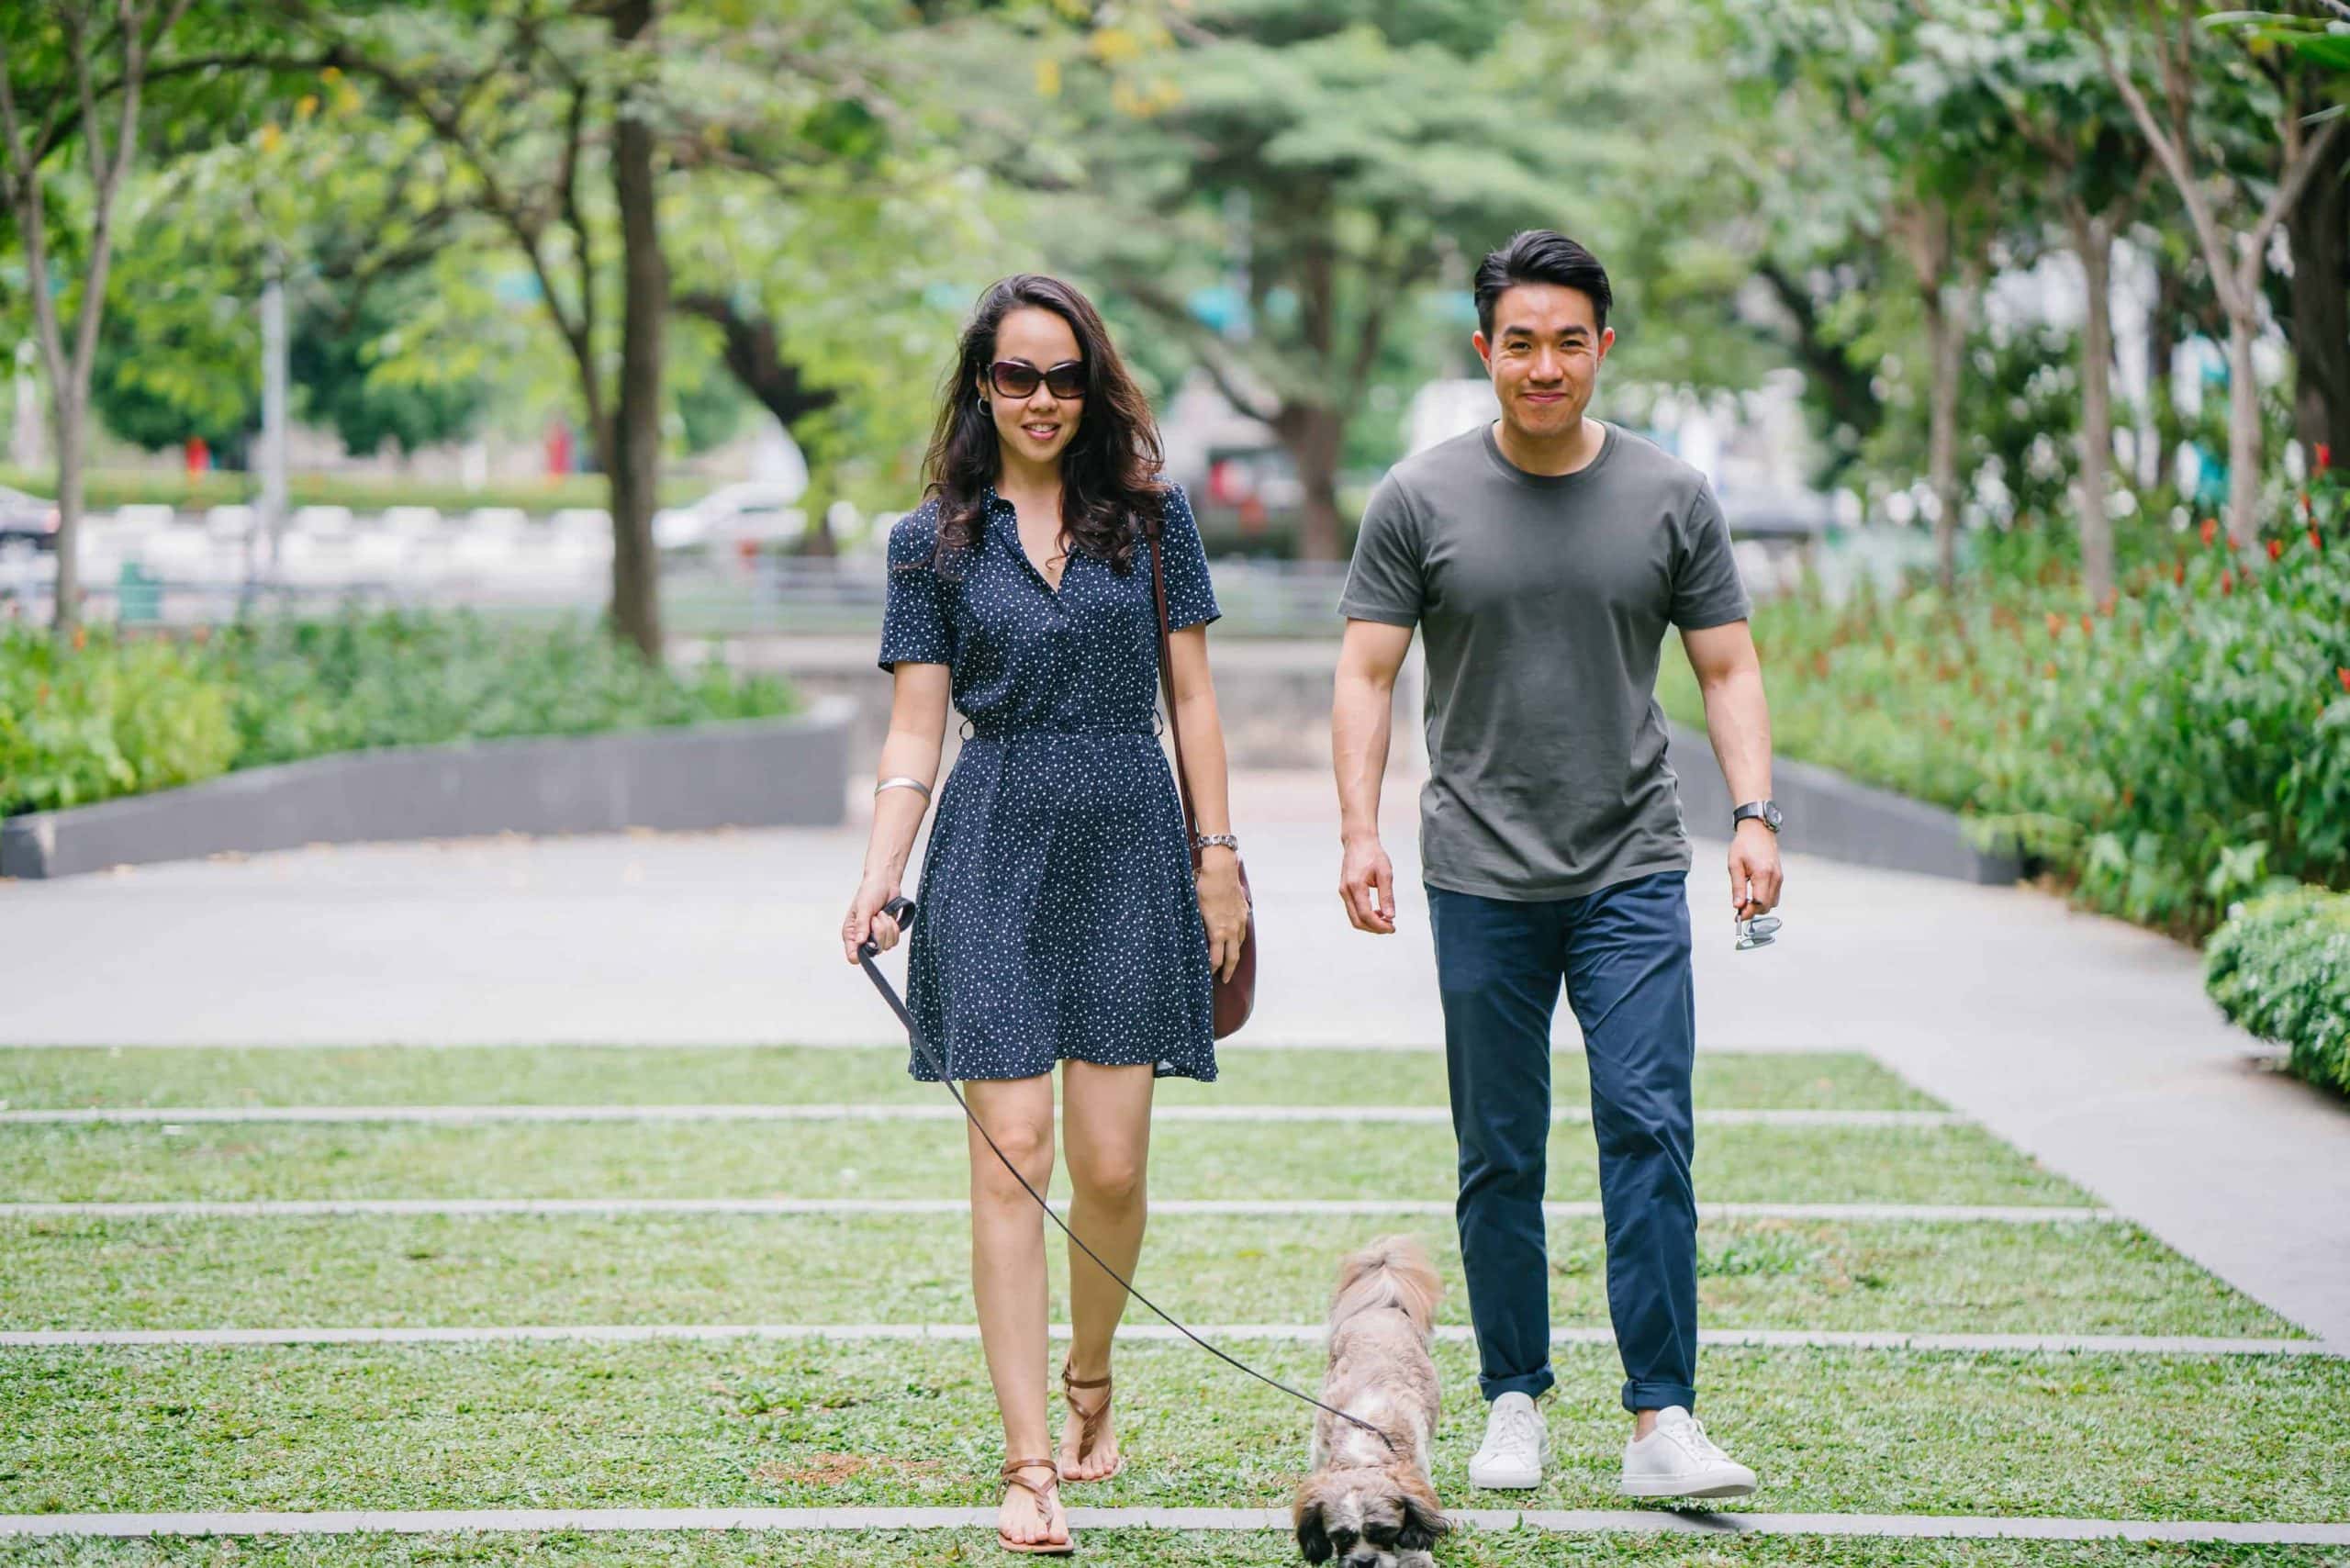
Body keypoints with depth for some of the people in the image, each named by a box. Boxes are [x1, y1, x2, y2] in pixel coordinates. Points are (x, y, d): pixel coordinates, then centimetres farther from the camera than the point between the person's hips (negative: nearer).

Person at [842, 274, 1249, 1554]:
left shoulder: (1150, 514, 8)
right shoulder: (935, 541, 7)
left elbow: (1191, 694, 9)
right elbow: (916, 730, 4)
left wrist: (1219, 857, 4)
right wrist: (880, 873, -9)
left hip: (1129, 843, 1)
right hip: (993, 845, -1)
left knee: (1111, 1166, -1)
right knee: (1012, 1156, -8)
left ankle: (1089, 1384, 27)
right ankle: (1029, 1466, -7)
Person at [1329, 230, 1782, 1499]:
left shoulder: (1671, 499, 5)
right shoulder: (1421, 500, 2)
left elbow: (1727, 669, 8)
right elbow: (1366, 675, 3)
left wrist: (1753, 813, -6)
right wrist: (1360, 831, -9)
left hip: (1632, 872, 0)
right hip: (1481, 877, 0)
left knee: (1648, 1129, -10)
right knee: (1500, 1157, 6)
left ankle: (1662, 1419, -9)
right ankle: (1514, 1405, 17)